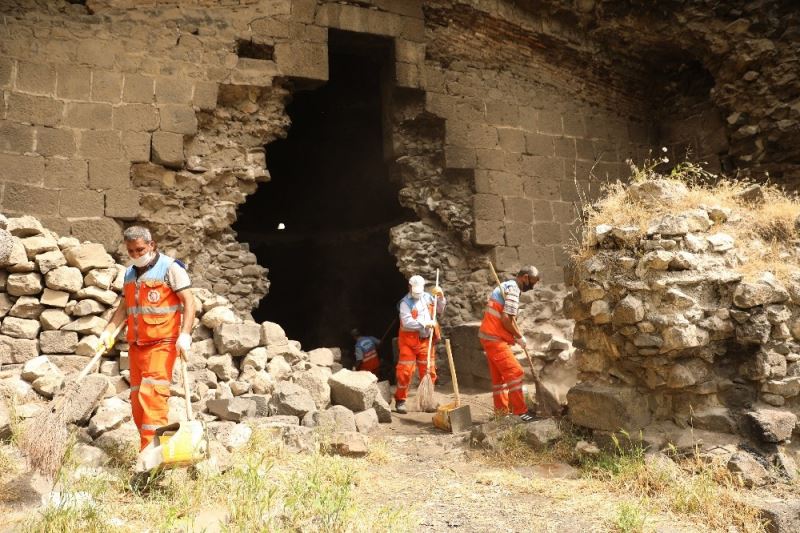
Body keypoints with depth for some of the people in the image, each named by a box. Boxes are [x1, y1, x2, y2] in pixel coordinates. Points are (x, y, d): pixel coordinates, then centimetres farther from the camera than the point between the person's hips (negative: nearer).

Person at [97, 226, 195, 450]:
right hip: (136, 344, 7)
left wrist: (185, 334, -22)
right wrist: (108, 330, 7)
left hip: (161, 343, -7)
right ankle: (148, 451, 16)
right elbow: (124, 307, 22)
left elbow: (188, 302, -11)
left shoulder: (170, 267, -5)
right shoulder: (130, 273, 16)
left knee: (152, 393, -15)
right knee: (136, 398, 7)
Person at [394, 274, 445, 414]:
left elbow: (439, 311, 18)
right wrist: (424, 324, -26)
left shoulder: (428, 297, 6)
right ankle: (400, 400, 9)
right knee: (405, 371, -4)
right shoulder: (405, 303, -10)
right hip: (409, 340, -5)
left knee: (429, 371, 10)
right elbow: (407, 322, -22)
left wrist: (441, 298, 2)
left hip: (425, 340, 5)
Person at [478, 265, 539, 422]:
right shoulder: (513, 290, -15)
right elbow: (506, 320, -21)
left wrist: (516, 336, 9)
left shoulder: (506, 285, 17)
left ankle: (501, 411, 20)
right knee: (514, 372, -8)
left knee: (499, 375, 14)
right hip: (494, 338, -10)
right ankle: (520, 411, -3)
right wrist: (520, 337, -9)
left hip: (490, 336, 10)